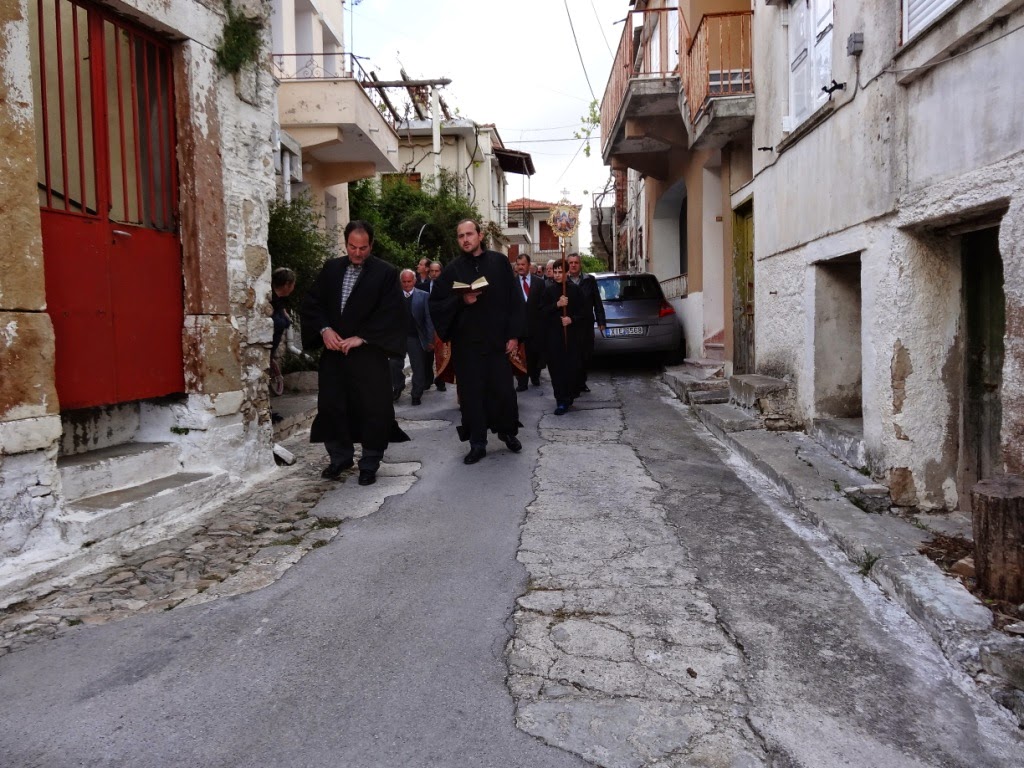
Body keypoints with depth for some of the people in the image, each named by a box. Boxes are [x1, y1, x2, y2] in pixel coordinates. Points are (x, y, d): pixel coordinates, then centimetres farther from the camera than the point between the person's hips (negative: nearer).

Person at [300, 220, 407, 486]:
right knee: (331, 406, 8)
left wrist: (361, 338, -15)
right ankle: (340, 457, 26)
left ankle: (369, 464, 14)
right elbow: (312, 302, 11)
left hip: (369, 354, -4)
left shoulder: (385, 273, -5)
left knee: (372, 409, 0)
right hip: (333, 351, 4)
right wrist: (324, 329, -6)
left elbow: (390, 313, -10)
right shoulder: (331, 268, 9)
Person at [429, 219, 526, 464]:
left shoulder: (499, 262, 2)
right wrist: (461, 301, -14)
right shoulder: (452, 270, 5)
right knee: (471, 392, 3)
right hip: (466, 342, 1)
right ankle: (477, 443, 13)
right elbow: (435, 305, 3)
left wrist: (514, 334, -4)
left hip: (497, 340, -1)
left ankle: (507, 431, 27)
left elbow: (515, 298, 2)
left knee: (503, 389, 4)